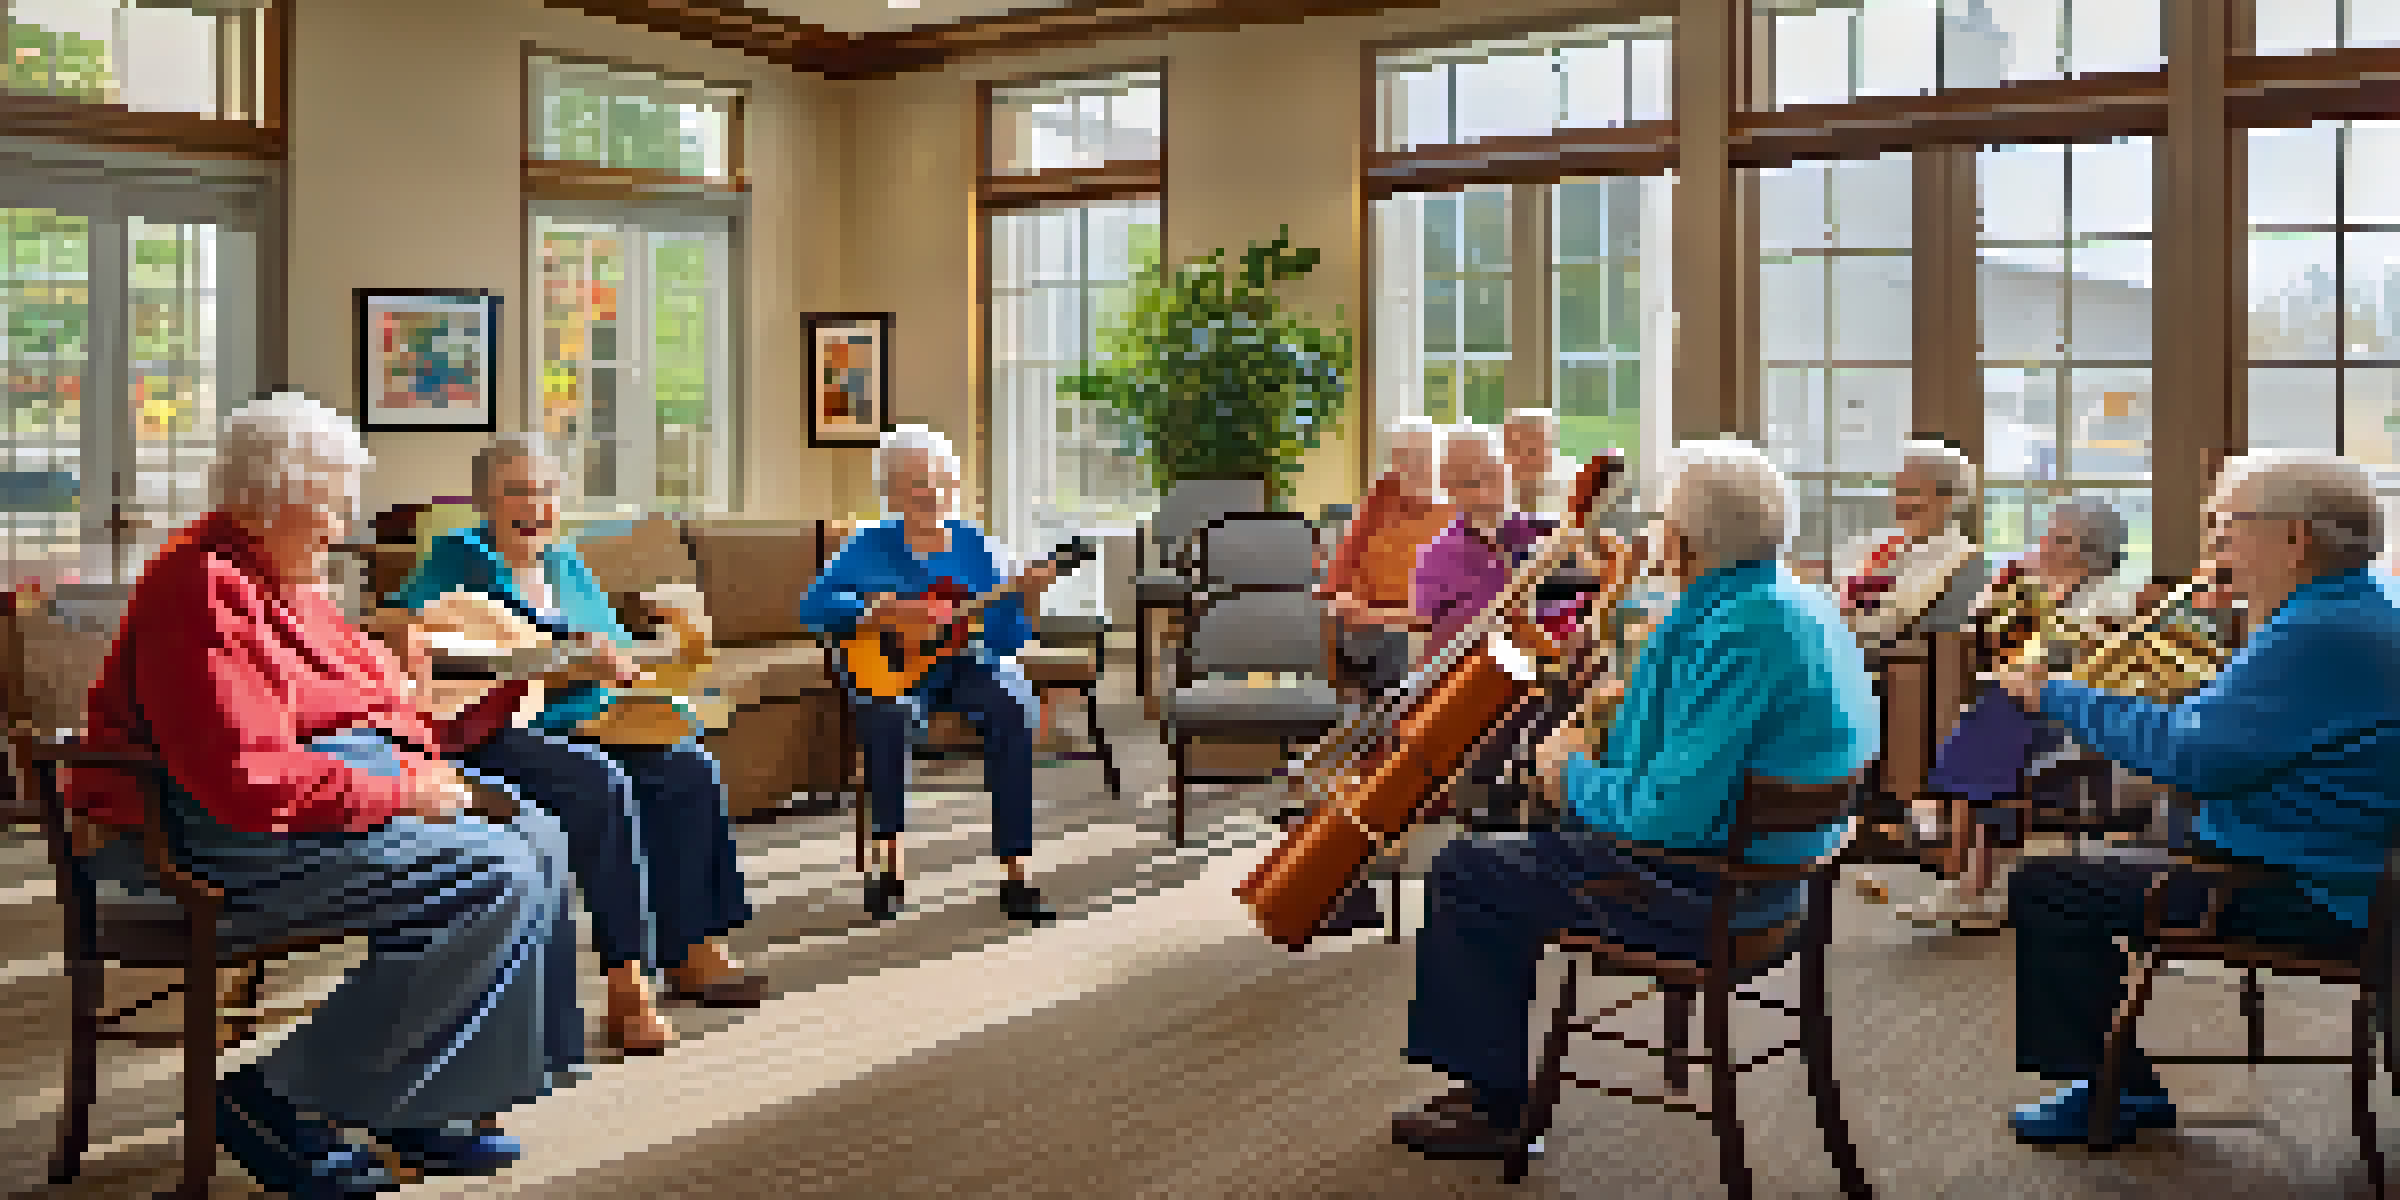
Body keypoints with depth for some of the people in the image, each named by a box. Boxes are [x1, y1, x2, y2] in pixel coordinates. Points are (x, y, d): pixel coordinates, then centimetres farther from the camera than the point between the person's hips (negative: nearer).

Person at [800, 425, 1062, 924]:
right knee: (891, 715, -36)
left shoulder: (975, 546, 7)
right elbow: (814, 605, -8)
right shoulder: (870, 547, 3)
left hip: (963, 662, 2)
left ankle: (1015, 875, -27)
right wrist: (876, 608, -21)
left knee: (1013, 709, -29)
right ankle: (889, 865, -22)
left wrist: (1022, 599, -15)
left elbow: (1005, 640, 4)